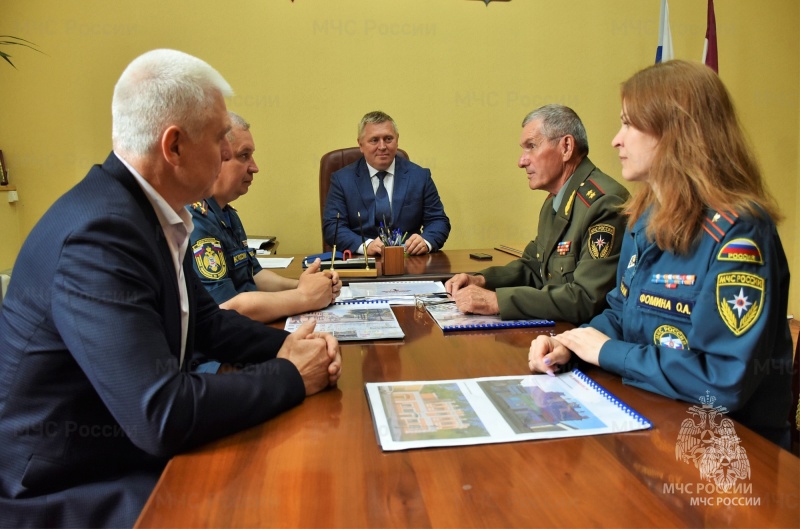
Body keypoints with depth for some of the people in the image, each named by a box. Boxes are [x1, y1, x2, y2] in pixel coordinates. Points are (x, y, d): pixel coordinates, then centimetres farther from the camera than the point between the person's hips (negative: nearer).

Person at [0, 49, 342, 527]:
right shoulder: (98, 235, -28)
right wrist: (291, 376, -19)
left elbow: (205, 320, 11)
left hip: (137, 453, 8)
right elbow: (161, 415, -31)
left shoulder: (153, 212, 0)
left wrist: (284, 346, -5)